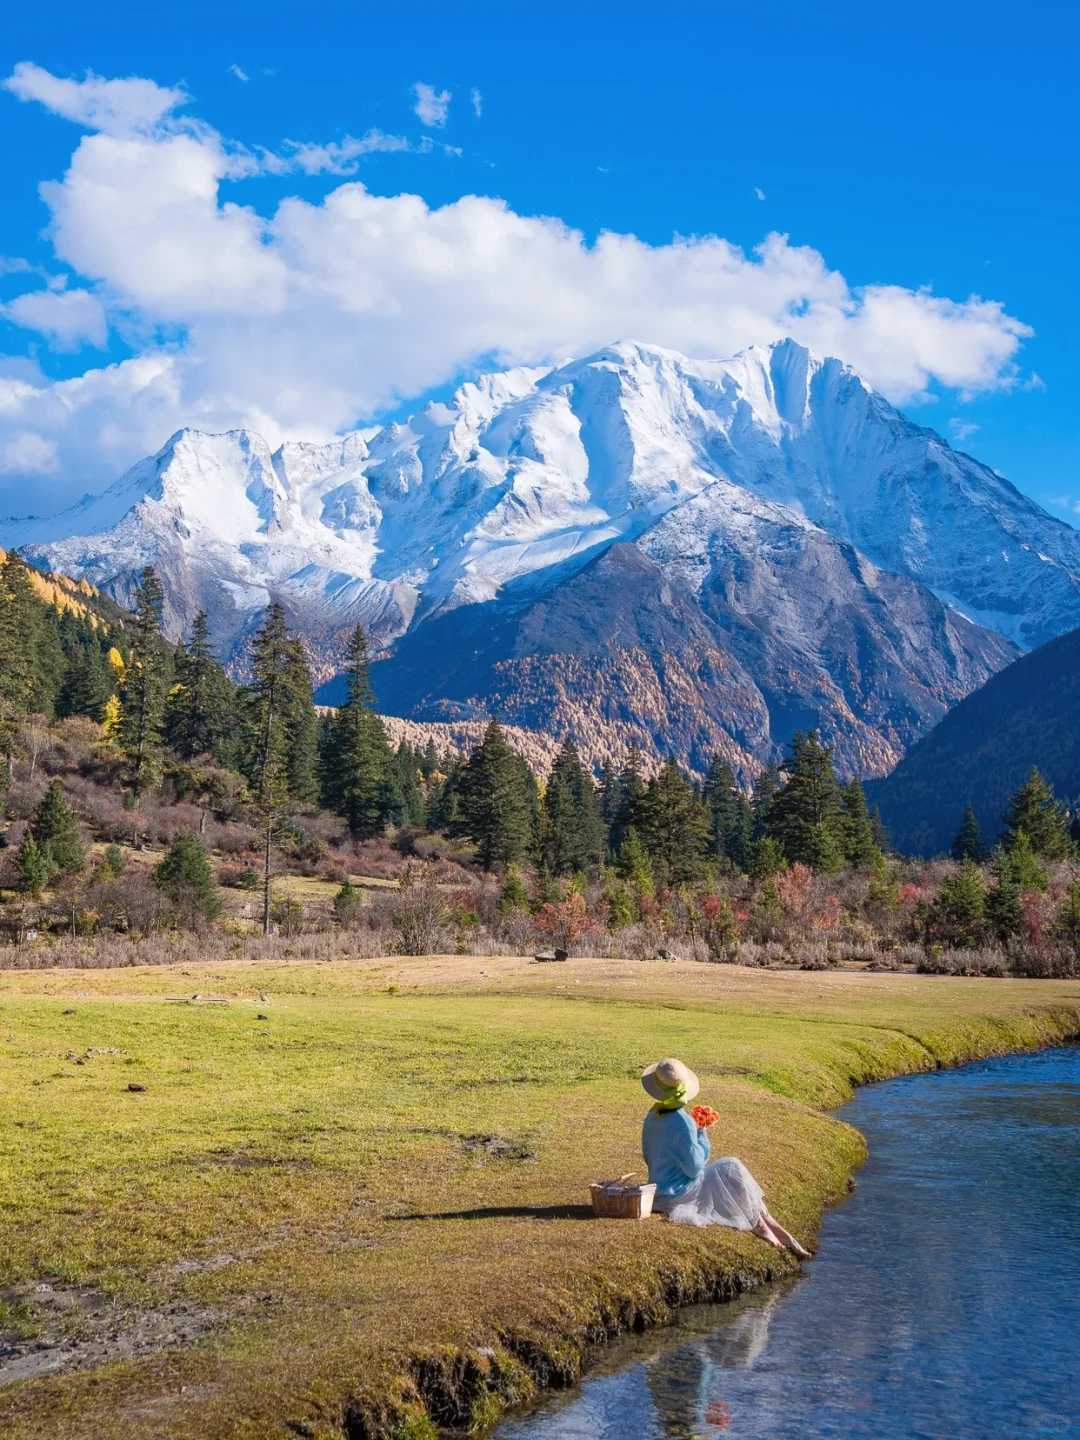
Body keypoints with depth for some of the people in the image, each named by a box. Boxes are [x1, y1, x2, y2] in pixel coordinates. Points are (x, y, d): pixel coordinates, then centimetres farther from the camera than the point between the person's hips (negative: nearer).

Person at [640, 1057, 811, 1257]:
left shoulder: (652, 1117, 0)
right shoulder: (682, 1122, -25)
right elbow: (694, 1168, -20)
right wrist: (701, 1134, -9)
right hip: (679, 1192, -8)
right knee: (730, 1170, 3)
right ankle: (759, 1226, 18)